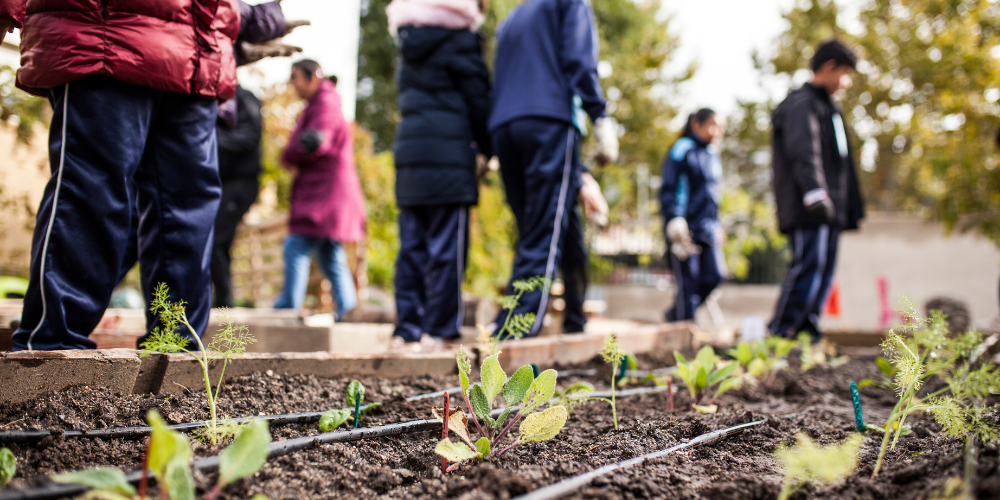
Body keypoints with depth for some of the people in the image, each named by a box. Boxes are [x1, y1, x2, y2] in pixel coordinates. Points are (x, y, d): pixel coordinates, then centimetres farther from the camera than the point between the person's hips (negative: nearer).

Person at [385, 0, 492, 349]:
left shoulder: (410, 45, 19)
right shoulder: (460, 38, -3)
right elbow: (477, 99, -4)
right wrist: (489, 149, 7)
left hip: (408, 150, 7)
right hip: (450, 153, -7)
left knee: (411, 245, 7)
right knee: (446, 246, -5)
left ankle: (407, 327, 7)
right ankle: (439, 328, -5)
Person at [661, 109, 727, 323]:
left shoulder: (712, 153, 17)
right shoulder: (682, 149, -6)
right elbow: (668, 189, -10)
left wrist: (716, 225, 22)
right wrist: (675, 221, -20)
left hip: (708, 228, 7)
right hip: (686, 228, -7)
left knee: (715, 275, -1)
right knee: (688, 282, -5)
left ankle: (675, 313, 17)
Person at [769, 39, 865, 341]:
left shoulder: (827, 106, 28)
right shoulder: (802, 103, -5)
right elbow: (803, 152, -20)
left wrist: (848, 208, 26)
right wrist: (814, 192, -32)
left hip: (829, 211, 10)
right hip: (808, 212, -10)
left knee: (822, 273, 8)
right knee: (809, 268, -15)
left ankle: (807, 333, 11)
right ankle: (777, 336, -14)